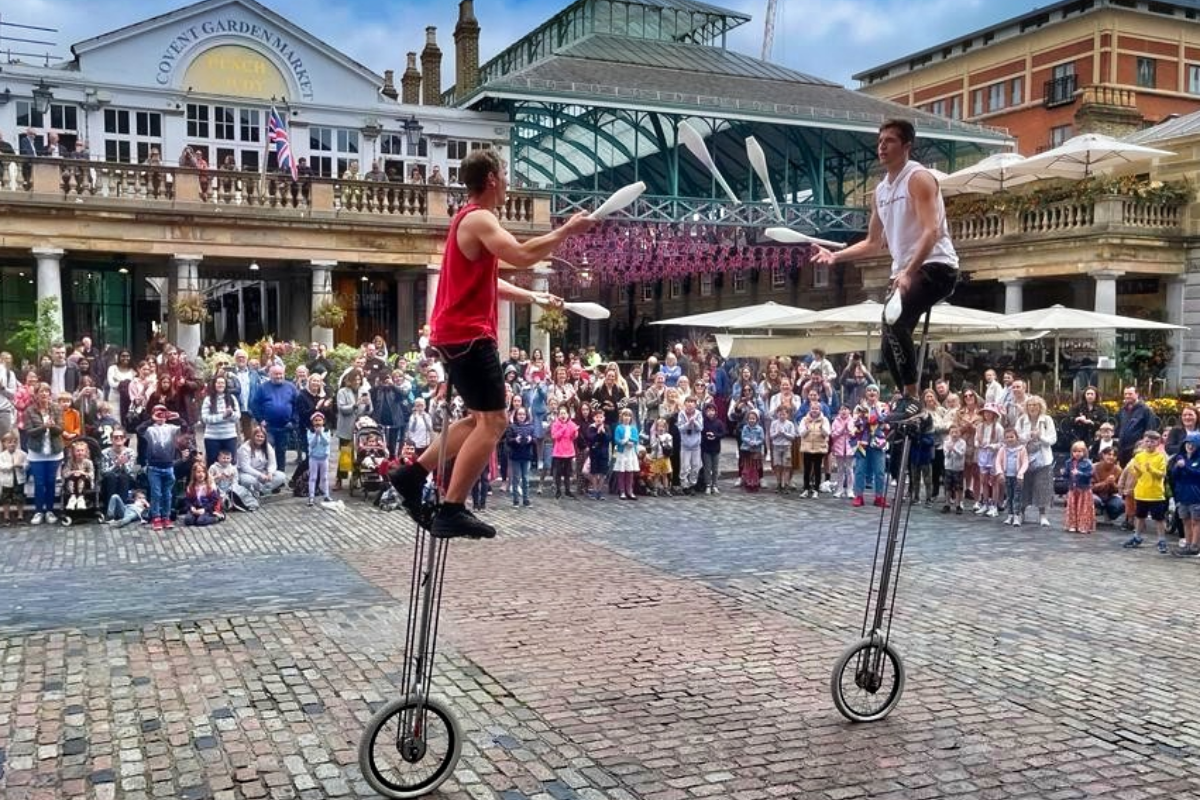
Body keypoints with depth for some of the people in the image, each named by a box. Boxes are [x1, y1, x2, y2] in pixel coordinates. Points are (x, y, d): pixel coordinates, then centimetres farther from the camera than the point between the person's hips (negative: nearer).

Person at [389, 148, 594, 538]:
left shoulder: (470, 219, 20)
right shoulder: (479, 219, -14)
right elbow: (522, 256, -30)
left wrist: (534, 297, 28)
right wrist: (566, 230, -18)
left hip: (458, 333, 11)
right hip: (468, 335, -11)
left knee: (482, 419, 18)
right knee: (493, 421, -9)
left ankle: (413, 475, 17)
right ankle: (451, 511, -10)